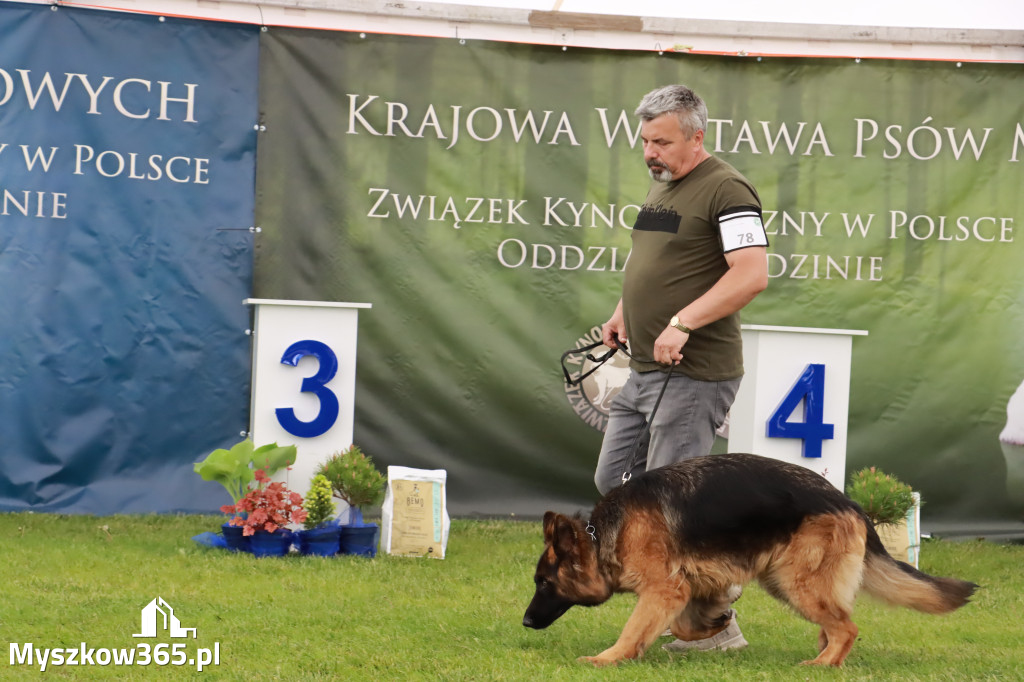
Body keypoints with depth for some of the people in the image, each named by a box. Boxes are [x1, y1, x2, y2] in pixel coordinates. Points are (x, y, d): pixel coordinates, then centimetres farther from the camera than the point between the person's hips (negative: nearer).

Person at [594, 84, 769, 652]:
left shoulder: (725, 190, -13)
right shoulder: (660, 185, 16)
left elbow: (752, 274, -23)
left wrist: (682, 323, -27)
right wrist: (624, 311, 14)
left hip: (694, 375, -10)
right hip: (645, 370, 10)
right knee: (613, 482, 13)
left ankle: (717, 624, 3)